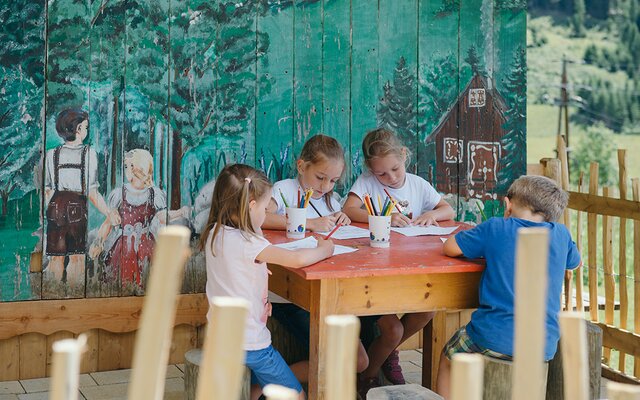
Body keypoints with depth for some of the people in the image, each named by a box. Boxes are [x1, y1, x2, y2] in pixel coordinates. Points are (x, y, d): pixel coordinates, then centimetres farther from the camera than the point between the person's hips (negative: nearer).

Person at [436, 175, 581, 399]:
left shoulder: (496, 229, -2)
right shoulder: (560, 234, 6)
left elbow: (449, 248, 6)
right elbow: (575, 263, 27)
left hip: (496, 340, -4)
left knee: (448, 357, 25)